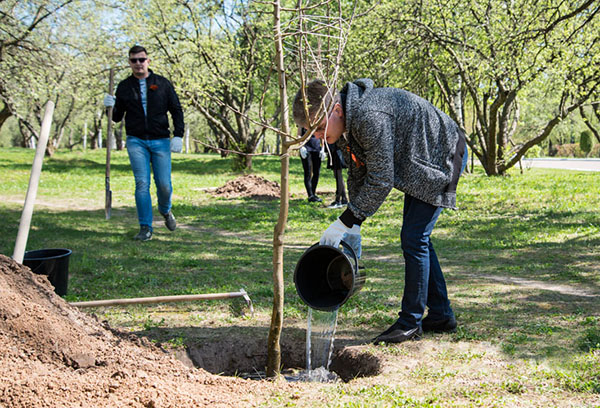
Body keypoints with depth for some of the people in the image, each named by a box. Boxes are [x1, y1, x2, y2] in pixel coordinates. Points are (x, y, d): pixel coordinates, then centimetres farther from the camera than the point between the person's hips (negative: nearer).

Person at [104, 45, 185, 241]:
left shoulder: (162, 83, 5)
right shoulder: (124, 86, 7)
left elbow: (176, 110, 7)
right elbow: (117, 117, 11)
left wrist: (178, 135, -5)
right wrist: (111, 106, -11)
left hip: (160, 141, 0)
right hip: (136, 141, 0)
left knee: (164, 184, -2)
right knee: (142, 184, -8)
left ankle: (165, 210, 31)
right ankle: (145, 228, 0)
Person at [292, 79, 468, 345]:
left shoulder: (370, 117, -35)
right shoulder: (345, 123, -4)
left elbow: (381, 180, -31)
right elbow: (358, 175, 5)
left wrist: (346, 222, -26)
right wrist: (354, 225, -1)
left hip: (442, 156, -10)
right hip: (418, 163, 10)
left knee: (414, 239, -11)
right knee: (415, 238, 12)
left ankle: (410, 322, -1)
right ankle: (441, 316, 20)